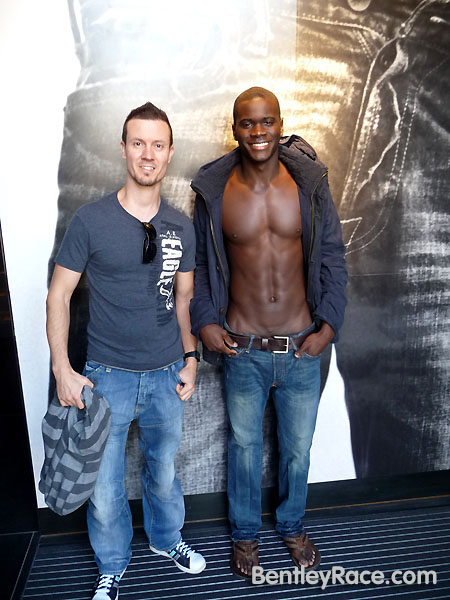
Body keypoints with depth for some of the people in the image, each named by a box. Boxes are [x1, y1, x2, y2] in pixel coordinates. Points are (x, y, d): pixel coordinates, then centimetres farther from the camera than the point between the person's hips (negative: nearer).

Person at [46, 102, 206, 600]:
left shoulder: (180, 226, 1)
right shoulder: (90, 221, -9)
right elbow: (58, 296, -4)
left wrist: (191, 359, 6)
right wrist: (62, 371, -10)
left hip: (167, 375, 3)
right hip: (108, 376, -2)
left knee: (164, 471, 21)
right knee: (104, 490, 9)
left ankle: (166, 539, 50)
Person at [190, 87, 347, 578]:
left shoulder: (309, 183, -4)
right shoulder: (213, 191, -5)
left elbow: (332, 257, 1)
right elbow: (198, 264, 4)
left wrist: (329, 324, -6)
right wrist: (204, 322, -5)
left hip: (303, 347, 1)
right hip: (243, 349, -1)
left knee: (298, 447, 19)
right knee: (244, 445, 18)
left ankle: (292, 525, 48)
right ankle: (245, 532, 44)